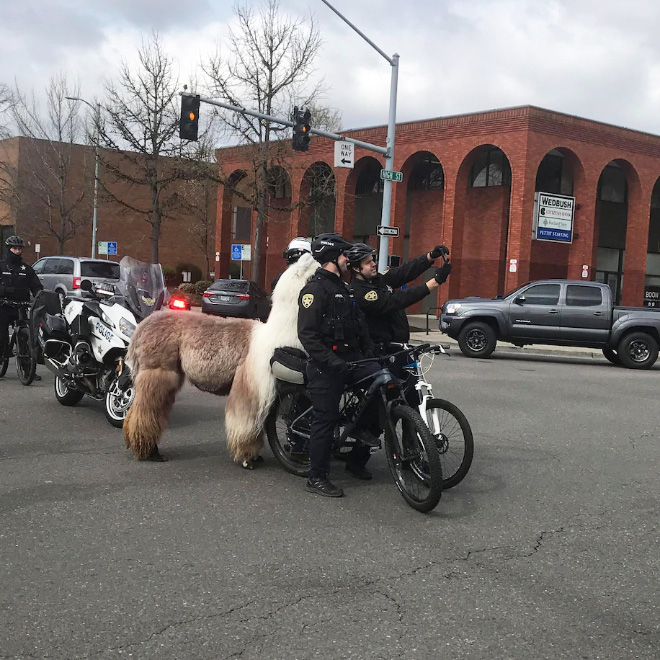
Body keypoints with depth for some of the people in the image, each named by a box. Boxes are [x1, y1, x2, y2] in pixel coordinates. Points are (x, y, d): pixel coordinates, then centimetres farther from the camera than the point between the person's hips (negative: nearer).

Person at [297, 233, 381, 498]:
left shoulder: (342, 288, 19)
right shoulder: (315, 289, -10)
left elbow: (359, 324, 21)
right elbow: (307, 334, -18)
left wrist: (368, 351, 6)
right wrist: (331, 361, -24)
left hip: (351, 359, 8)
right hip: (327, 365, -8)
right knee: (326, 419, -3)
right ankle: (317, 478, 9)